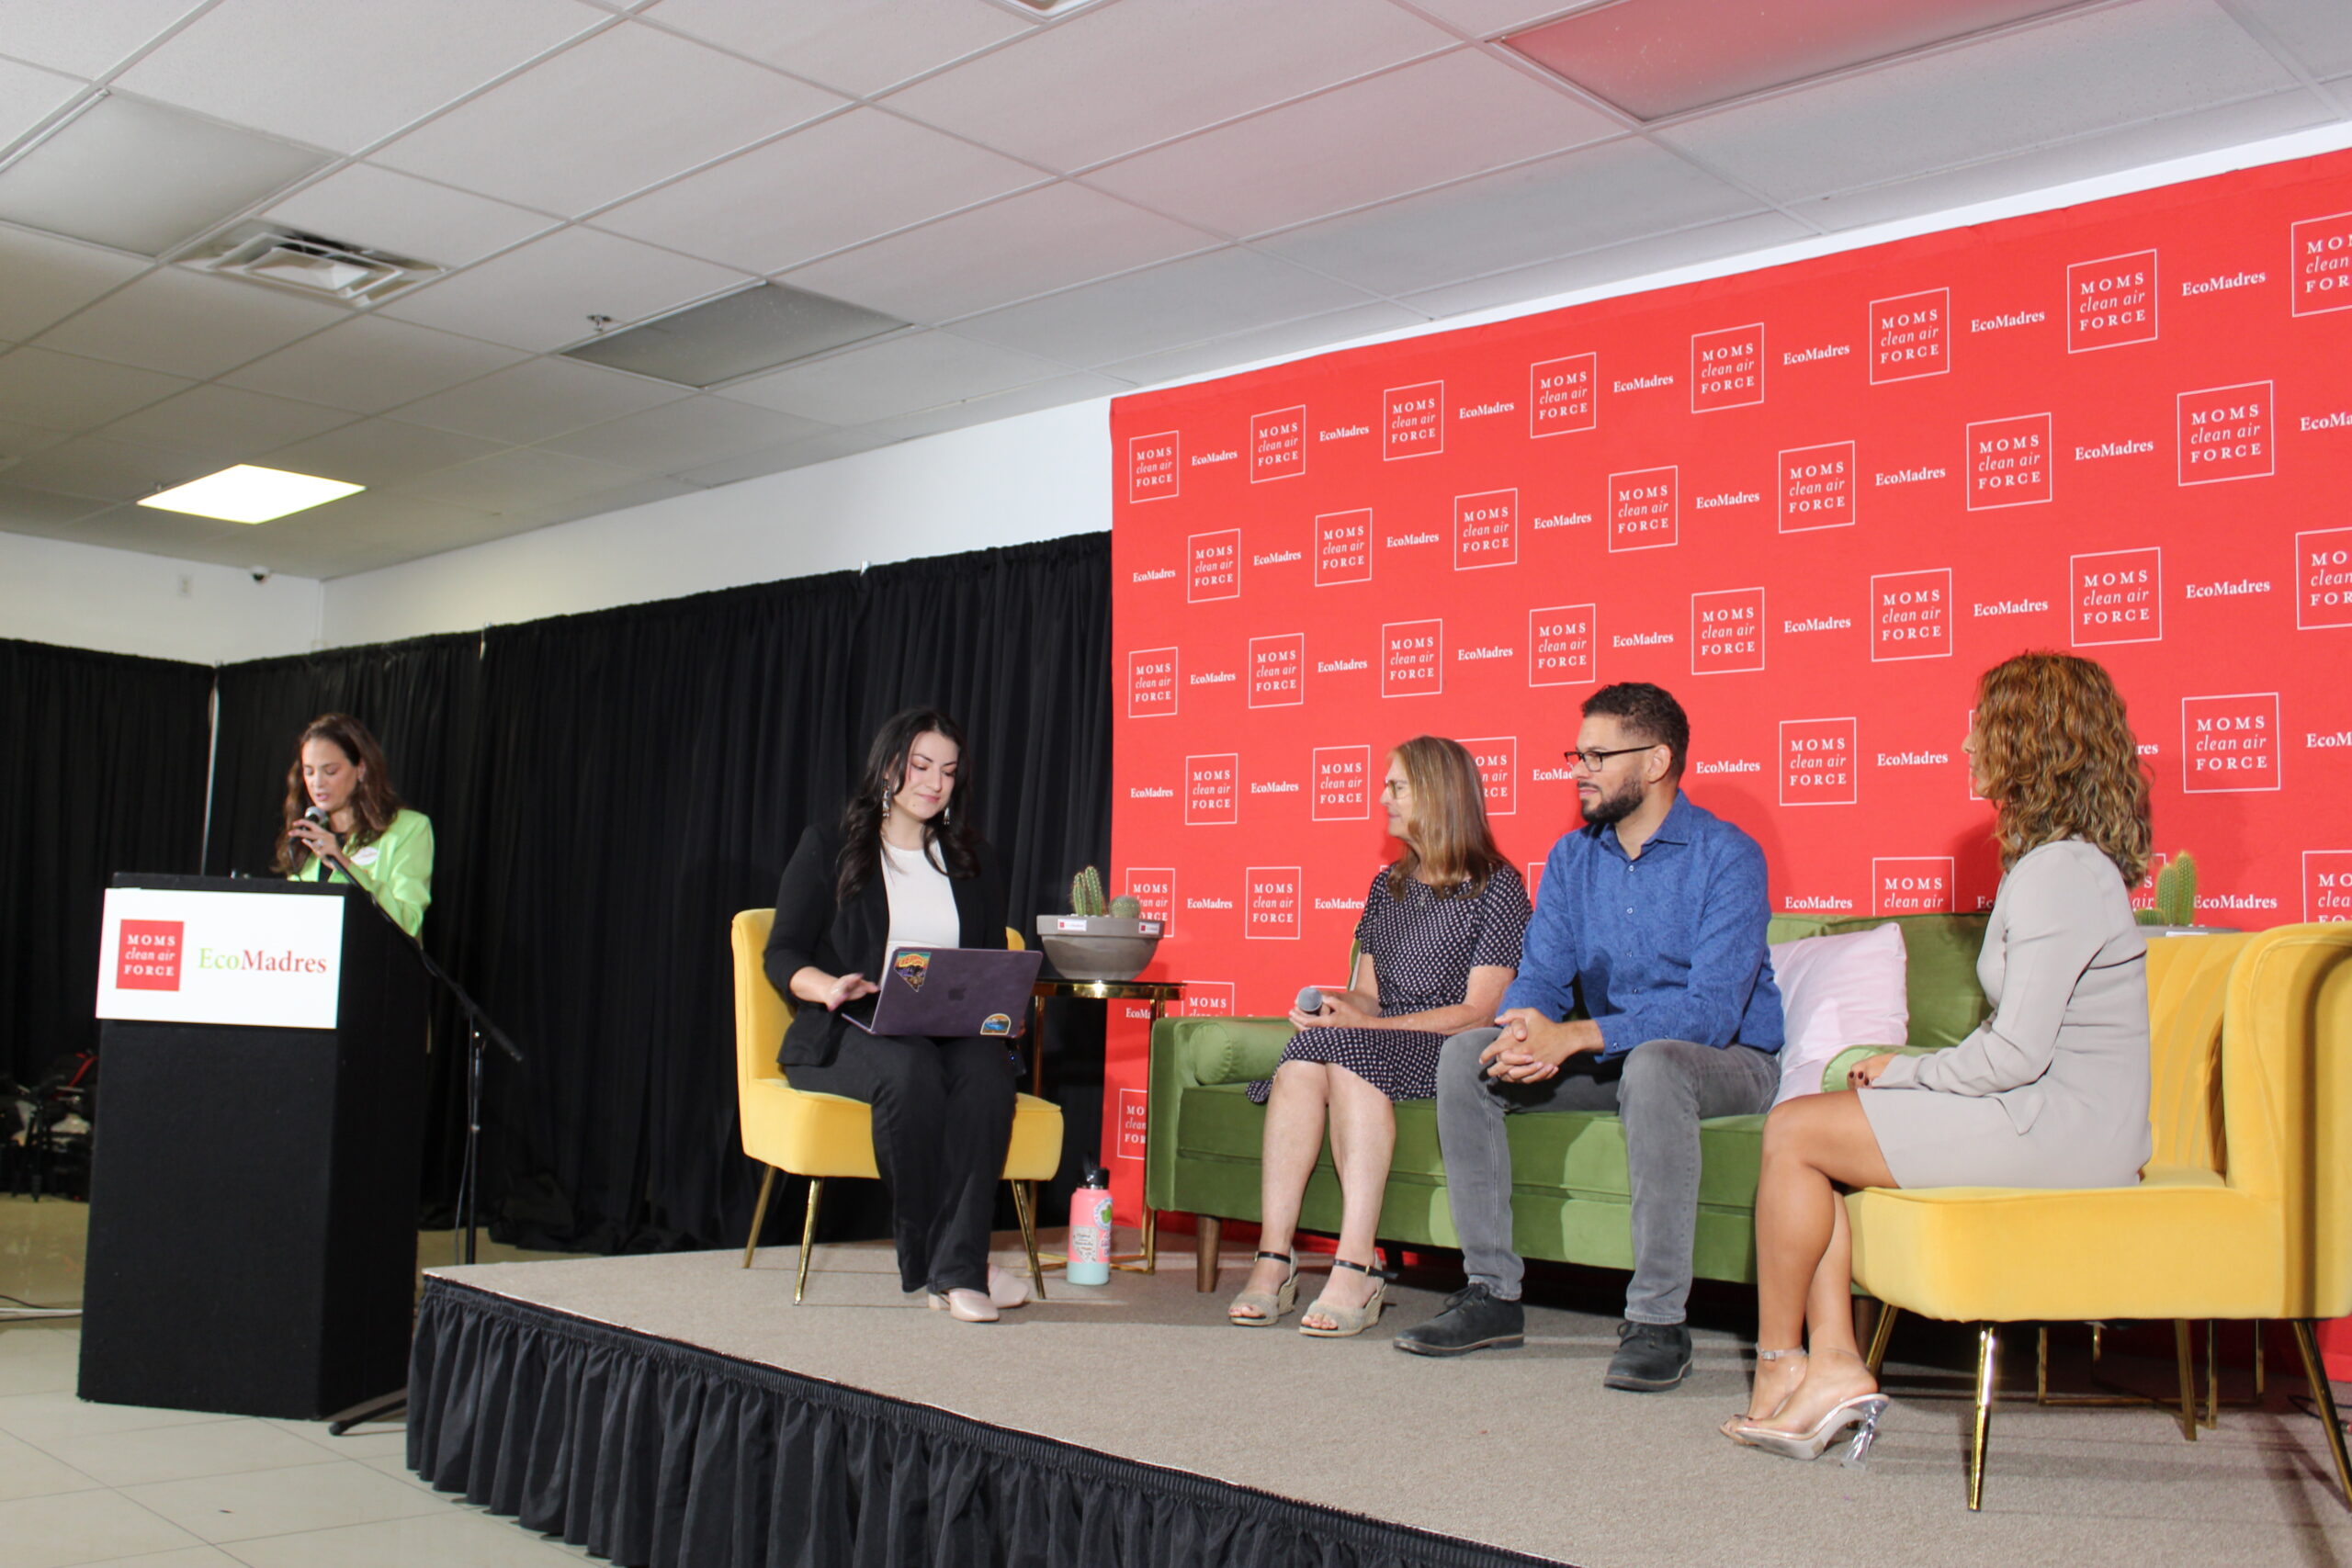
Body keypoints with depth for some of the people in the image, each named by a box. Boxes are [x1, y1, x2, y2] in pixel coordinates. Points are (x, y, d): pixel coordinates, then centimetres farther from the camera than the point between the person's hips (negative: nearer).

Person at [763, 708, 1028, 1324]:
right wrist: (830, 987, -19)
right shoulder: (829, 848, 10)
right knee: (911, 1069, -37)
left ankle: (957, 1266, -37)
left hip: (953, 1030, 3)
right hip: (845, 1035, -2)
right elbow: (782, 954, 3)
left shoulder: (973, 860, 20)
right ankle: (925, 1256, -26)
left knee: (986, 1068, -34)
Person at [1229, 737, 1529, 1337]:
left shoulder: (1497, 887, 0)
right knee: (1300, 1061, -28)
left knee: (1349, 1050, -35)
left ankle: (1354, 1271, -41)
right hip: (1380, 1041, 6)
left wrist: (1364, 1023, -17)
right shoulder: (1387, 886, 22)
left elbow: (1480, 1011, -9)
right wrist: (1336, 1005, -5)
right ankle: (1273, 1260, -35)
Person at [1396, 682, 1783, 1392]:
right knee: (1465, 1055, -13)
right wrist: (1527, 1029, -26)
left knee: (1652, 1064, -40)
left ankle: (1658, 1321, -31)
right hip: (1609, 1057, 6)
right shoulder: (1572, 857, 5)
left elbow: (1713, 1009, -26)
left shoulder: (1727, 856, -15)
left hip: (1728, 1060, -6)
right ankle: (1492, 1292, -9)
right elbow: (1539, 978, 1)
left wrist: (1574, 1036, -35)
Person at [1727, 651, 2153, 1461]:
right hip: (2047, 1114, 10)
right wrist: (1907, 1071, 5)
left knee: (1795, 1130, -10)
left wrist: (1906, 1072, -7)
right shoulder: (2056, 860, 16)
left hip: (2060, 1126, -10)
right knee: (1809, 1134, 3)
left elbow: (2016, 1053, -23)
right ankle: (1834, 1364, -5)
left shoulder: (2061, 873, -17)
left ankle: (1777, 1366, 3)